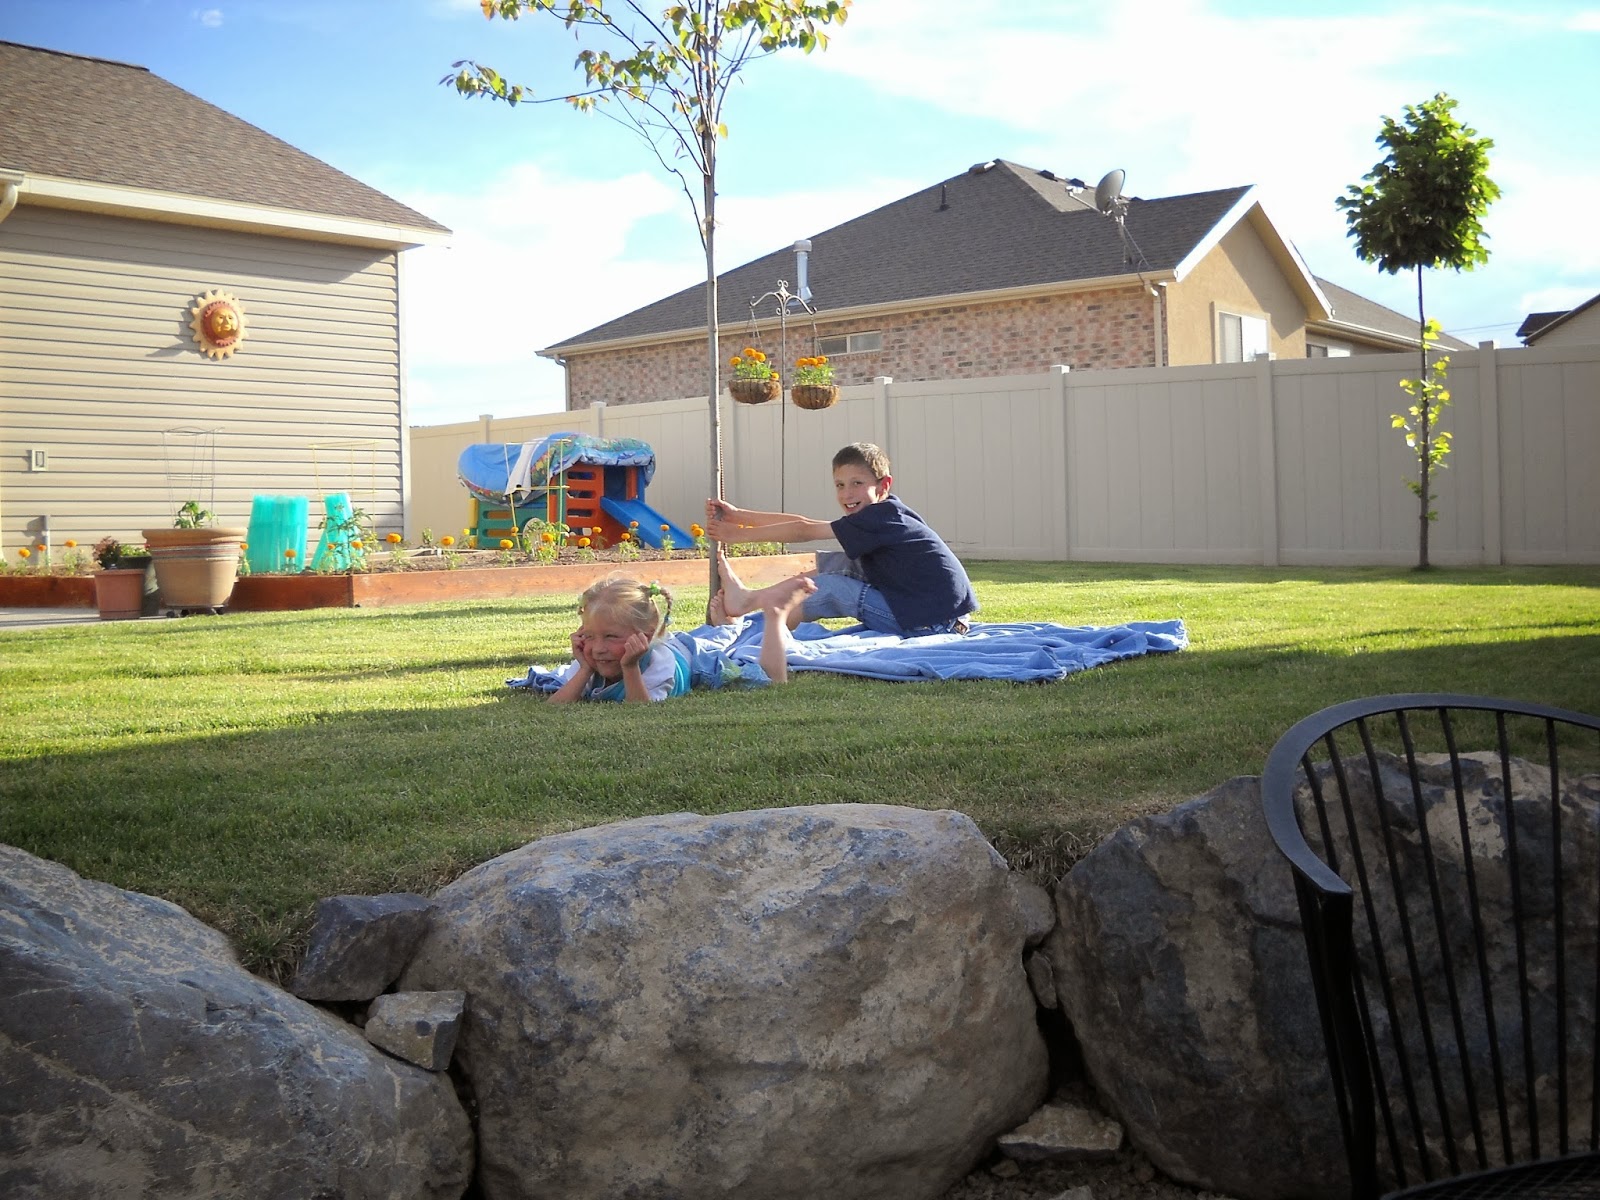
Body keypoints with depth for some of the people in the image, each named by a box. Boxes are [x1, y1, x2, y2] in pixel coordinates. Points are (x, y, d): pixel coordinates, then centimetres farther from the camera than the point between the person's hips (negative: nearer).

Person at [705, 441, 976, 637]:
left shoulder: (881, 517, -15)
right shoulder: (883, 514, 11)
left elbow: (804, 532, -13)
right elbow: (806, 523, 9)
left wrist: (739, 534, -6)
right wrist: (738, 515, 7)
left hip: (931, 621, -9)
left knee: (829, 586, -5)